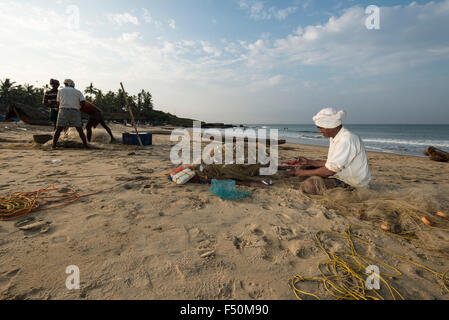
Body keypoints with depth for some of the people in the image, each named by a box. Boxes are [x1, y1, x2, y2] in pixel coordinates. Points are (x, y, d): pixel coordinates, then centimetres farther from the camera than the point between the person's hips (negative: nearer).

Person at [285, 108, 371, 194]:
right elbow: (332, 164, 15)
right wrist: (309, 162, 10)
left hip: (354, 184, -10)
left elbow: (330, 170, -26)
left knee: (310, 185, -25)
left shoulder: (347, 140, -25)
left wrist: (305, 173, -15)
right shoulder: (335, 138, 7)